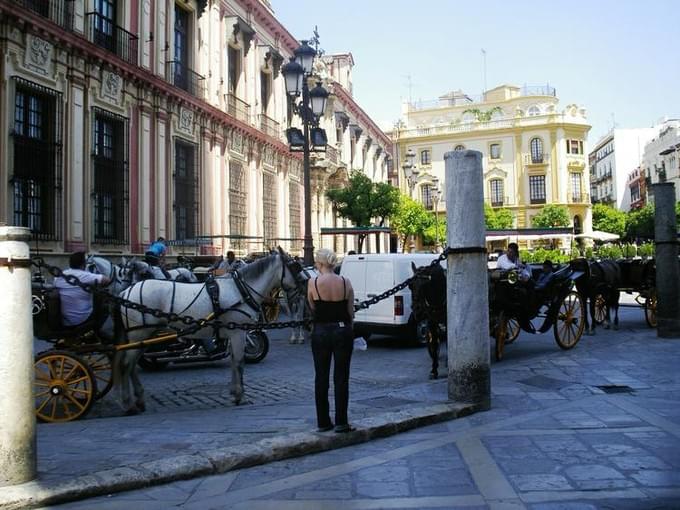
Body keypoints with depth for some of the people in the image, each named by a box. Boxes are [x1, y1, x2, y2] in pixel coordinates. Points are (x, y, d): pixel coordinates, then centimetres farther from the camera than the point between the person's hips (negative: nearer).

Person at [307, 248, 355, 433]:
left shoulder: (313, 284, -8)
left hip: (320, 332, 0)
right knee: (341, 378, 6)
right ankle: (341, 422, 8)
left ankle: (323, 422, 15)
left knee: (321, 378, 10)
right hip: (342, 331, 1)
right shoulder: (346, 283, -5)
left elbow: (313, 308, 5)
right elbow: (351, 312, 1)